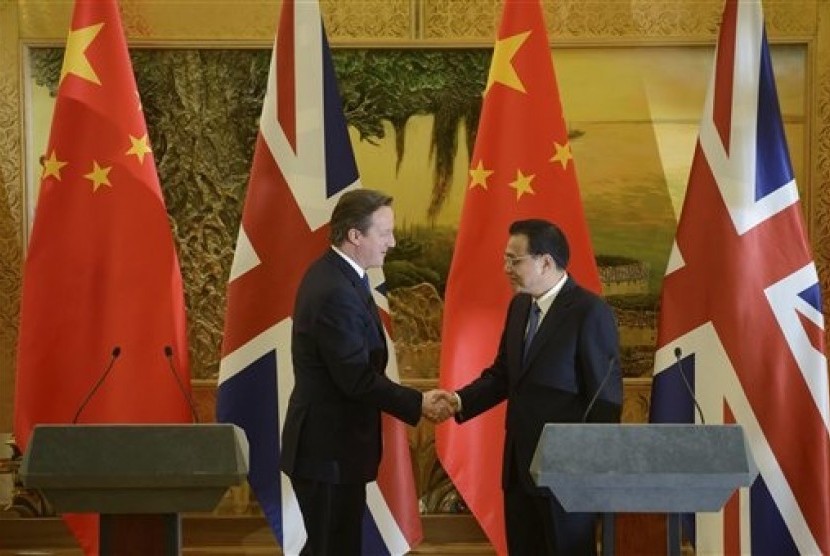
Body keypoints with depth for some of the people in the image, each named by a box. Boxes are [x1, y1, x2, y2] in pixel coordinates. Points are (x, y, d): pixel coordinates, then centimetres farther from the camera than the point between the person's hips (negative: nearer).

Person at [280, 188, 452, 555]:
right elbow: (357, 378, -24)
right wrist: (418, 404, -16)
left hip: (326, 441, 10)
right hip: (330, 448, -10)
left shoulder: (332, 273, 9)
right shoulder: (336, 292, -24)